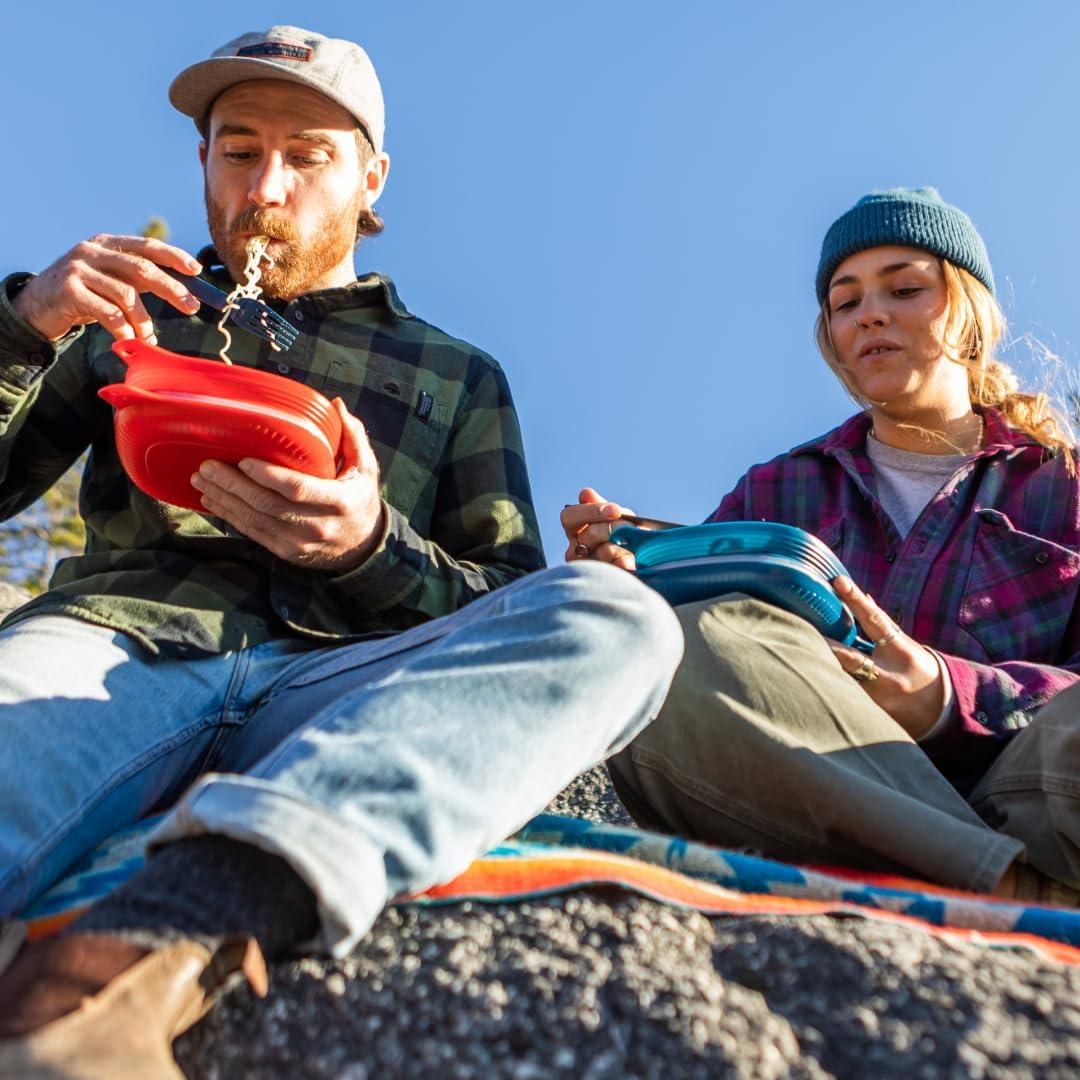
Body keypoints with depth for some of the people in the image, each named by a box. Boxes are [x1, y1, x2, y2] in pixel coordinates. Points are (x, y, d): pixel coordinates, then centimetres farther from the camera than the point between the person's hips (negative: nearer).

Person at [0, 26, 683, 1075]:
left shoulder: (458, 378, 25)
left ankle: (169, 927, -47)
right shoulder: (135, 325, 29)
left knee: (614, 616, -29)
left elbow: (510, 617, 14)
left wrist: (369, 546, -8)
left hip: (328, 689, 1)